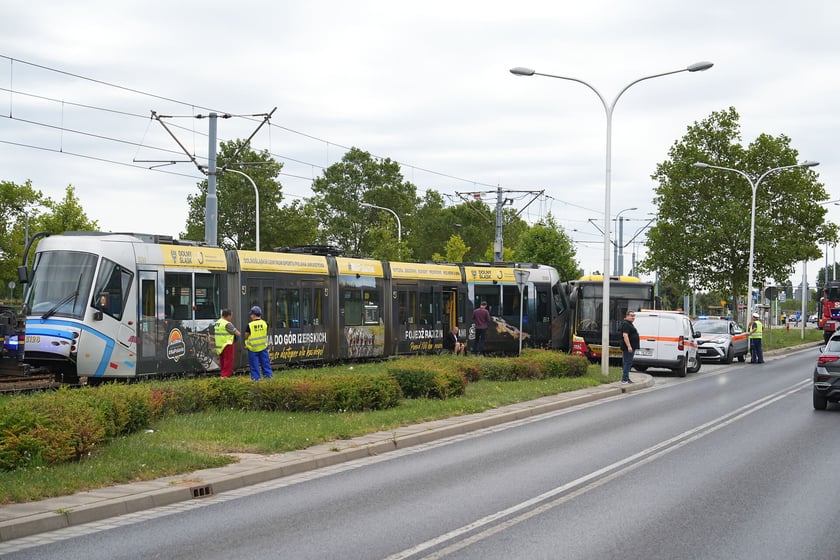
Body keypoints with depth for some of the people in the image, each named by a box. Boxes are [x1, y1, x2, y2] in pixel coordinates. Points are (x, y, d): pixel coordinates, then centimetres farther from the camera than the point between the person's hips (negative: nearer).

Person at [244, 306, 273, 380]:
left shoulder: (250, 325, -14)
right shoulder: (264, 323, -4)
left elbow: (246, 336, -5)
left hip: (253, 348, -3)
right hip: (263, 347, 3)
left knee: (254, 365, 4)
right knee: (265, 363, 13)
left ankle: (256, 378, 5)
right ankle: (268, 375, 15)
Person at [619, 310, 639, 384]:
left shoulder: (630, 324, 20)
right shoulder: (625, 324, -14)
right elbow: (625, 335, -23)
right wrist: (629, 346, -28)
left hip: (631, 347, 11)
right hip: (628, 347, -11)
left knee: (628, 363, 12)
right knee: (627, 363, -12)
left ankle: (626, 378, 16)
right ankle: (624, 379, -13)